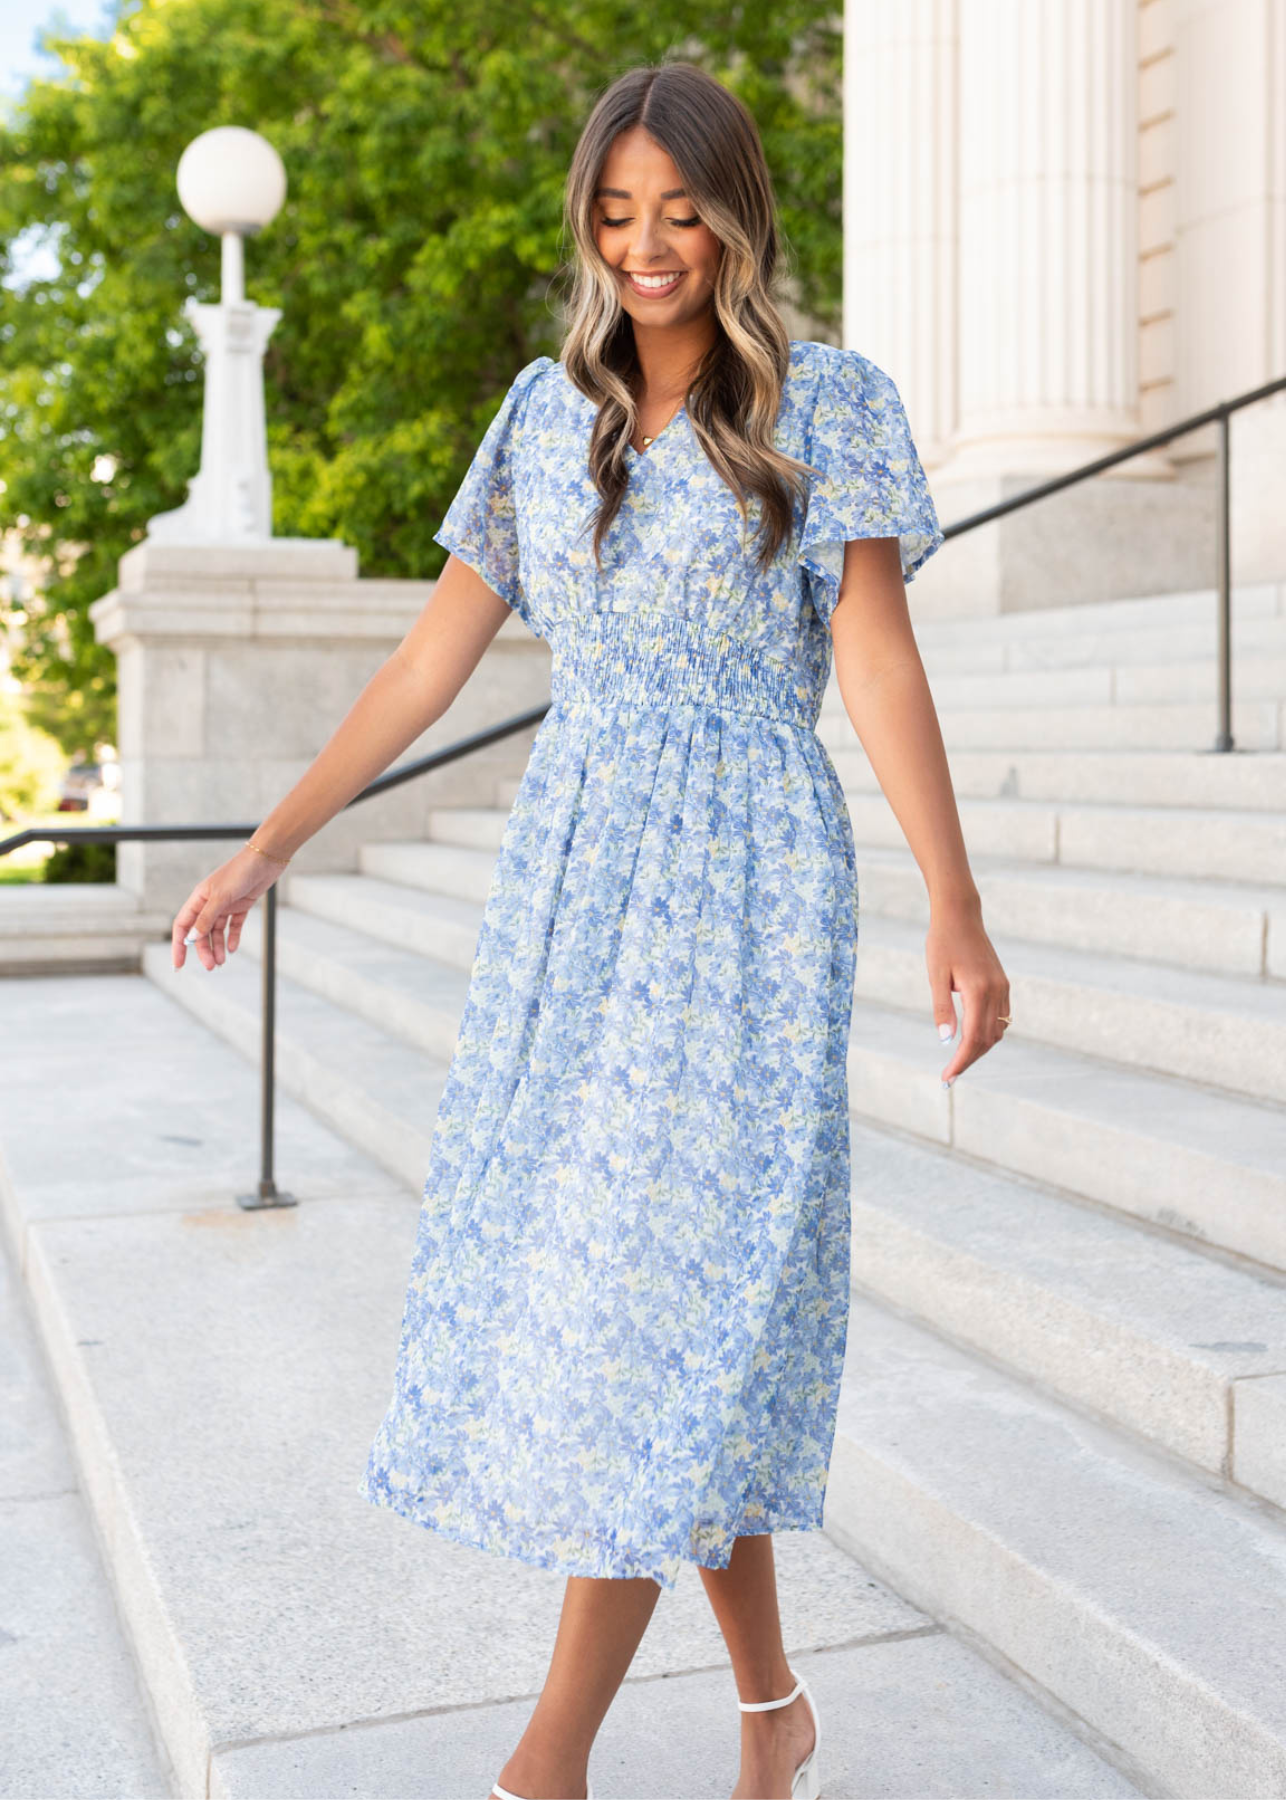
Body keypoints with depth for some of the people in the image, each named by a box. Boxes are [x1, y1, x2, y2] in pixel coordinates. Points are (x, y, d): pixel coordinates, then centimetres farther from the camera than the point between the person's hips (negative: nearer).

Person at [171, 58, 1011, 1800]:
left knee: (652, 1295, -6)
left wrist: (954, 905, -21)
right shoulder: (551, 409, 12)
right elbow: (437, 650, 12)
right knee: (598, 1296, 7)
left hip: (742, 889, -5)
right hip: (566, 879, 5)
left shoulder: (827, 402, 0)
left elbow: (877, 656, -9)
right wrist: (267, 844, 9)